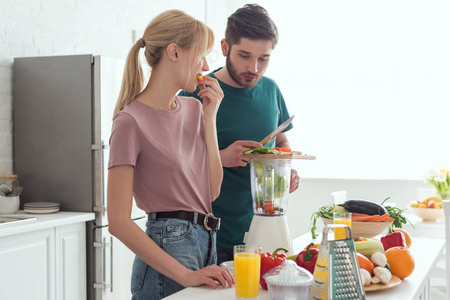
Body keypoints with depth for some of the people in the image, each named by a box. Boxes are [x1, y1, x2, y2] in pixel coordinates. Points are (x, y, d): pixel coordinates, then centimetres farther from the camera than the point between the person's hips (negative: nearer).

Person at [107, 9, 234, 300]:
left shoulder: (193, 109, 9)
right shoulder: (131, 121, -13)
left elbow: (212, 190, 5)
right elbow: (119, 222, -17)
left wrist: (209, 117, 0)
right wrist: (185, 275, -19)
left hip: (207, 241, 7)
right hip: (170, 244, -7)